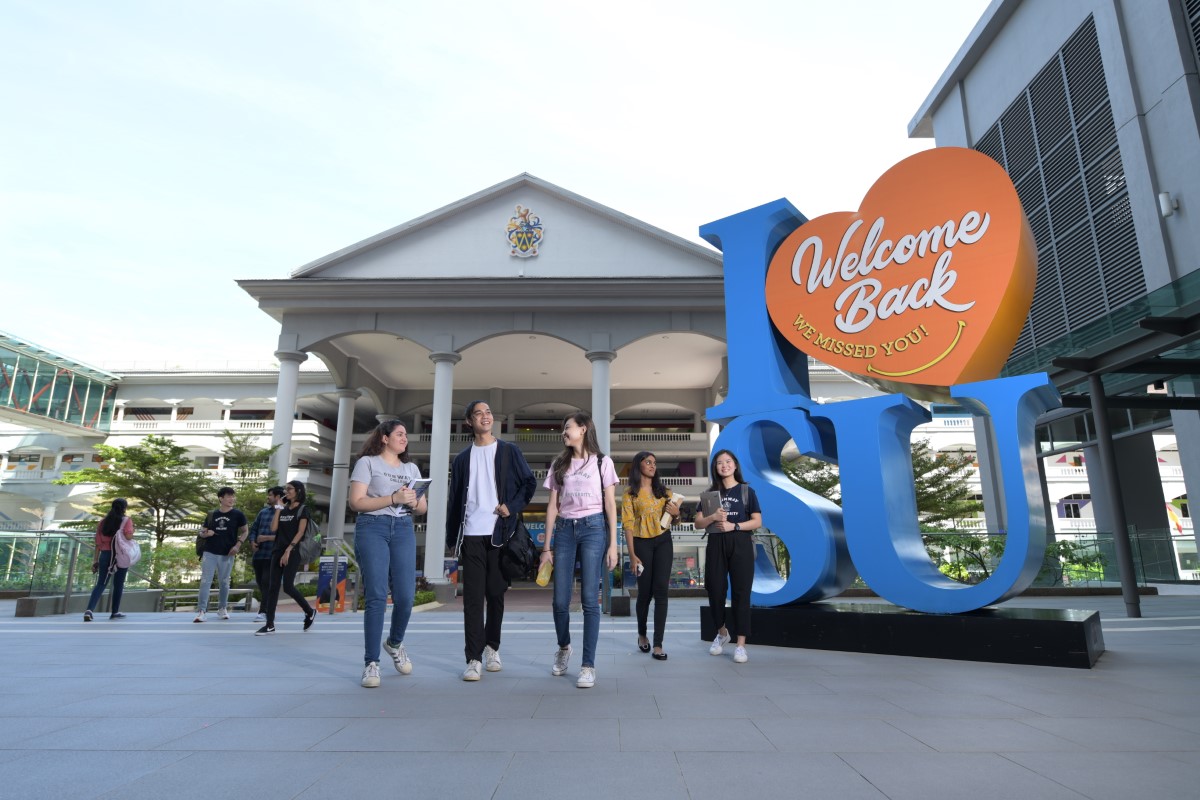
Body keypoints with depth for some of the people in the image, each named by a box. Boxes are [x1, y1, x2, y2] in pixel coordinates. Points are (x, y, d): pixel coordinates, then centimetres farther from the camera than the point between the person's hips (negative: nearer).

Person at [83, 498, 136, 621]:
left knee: (100, 584, 5)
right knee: (118, 584, 9)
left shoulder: (103, 521, 11)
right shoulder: (126, 520, -4)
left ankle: (89, 610, -14)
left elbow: (98, 543, 8)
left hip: (105, 555, 4)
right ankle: (115, 612, 16)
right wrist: (132, 532, 3)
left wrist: (95, 560, 10)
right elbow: (128, 537, -20)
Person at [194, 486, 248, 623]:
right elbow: (202, 533, 14)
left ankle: (222, 608, 24)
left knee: (224, 582, 9)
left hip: (227, 554, -1)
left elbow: (245, 532, 5)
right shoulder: (212, 515, 7)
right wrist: (206, 533, -9)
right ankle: (201, 611, -4)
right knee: (205, 581, -5)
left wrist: (238, 545, -9)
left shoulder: (238, 515, 0)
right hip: (209, 552, 1)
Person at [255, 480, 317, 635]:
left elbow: (300, 532, -10)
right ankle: (269, 624, 5)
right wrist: (278, 508, 3)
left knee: (288, 586, -11)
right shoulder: (284, 509, 15)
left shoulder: (303, 509, -2)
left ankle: (309, 612, 10)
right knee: (272, 586, 1)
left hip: (293, 552, -6)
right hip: (277, 551, 6)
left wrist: (288, 550, -18)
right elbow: (273, 528, 4)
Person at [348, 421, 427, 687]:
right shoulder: (367, 462, 4)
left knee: (405, 596, -2)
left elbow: (423, 506, 17)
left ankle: (395, 643, 27)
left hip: (403, 529, 4)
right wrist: (393, 499, -15)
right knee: (377, 596, -9)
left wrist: (414, 502, -7)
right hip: (372, 528, -4)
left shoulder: (411, 468, 19)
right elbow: (356, 502, -6)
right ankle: (371, 663, 2)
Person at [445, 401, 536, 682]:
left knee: (496, 593, 8)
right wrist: (452, 538, 6)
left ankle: (492, 648, 25)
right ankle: (474, 659, 2)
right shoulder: (462, 458, 11)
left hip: (500, 533, 0)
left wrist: (513, 506, -9)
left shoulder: (509, 452, 7)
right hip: (472, 535, 1)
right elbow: (454, 500, 11)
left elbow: (530, 482, 6)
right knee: (473, 597, -2)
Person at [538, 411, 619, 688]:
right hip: (564, 530, 3)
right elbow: (552, 506, 10)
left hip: (592, 528, -3)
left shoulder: (601, 462, 5)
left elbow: (610, 505, 3)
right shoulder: (559, 464, 13)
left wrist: (613, 544, -4)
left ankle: (588, 665, 3)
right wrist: (547, 546, 5)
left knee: (590, 599, -6)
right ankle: (564, 648, 31)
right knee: (560, 601, 3)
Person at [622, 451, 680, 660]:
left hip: (663, 542, 3)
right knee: (645, 592, 5)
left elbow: (672, 518, 19)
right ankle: (642, 635, 30)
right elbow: (628, 525, -5)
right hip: (642, 543, -2)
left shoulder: (663, 491, 10)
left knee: (661, 591, -5)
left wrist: (676, 513, -6)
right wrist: (632, 555, -12)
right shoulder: (630, 494, -1)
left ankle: (658, 645, -2)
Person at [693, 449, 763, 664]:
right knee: (715, 591, 4)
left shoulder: (747, 491, 6)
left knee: (740, 592, -4)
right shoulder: (710, 493, 12)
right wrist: (713, 518, -13)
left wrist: (734, 526, -14)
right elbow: (698, 523, 7)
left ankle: (741, 644, 2)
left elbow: (757, 522, 0)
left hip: (740, 545, -2)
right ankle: (722, 633, 29)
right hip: (716, 545, 2)